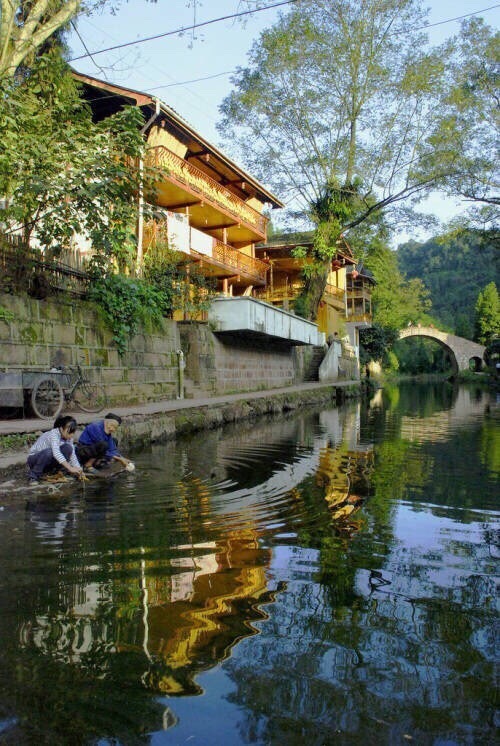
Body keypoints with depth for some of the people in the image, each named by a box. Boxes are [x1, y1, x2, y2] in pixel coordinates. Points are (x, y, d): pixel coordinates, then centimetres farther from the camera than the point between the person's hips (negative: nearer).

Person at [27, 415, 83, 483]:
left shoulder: (68, 438, -8)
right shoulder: (54, 434, -28)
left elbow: (72, 455, -9)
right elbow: (56, 452, -42)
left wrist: (78, 469, -25)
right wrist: (70, 468, -48)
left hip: (48, 461, 5)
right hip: (34, 458, -5)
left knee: (68, 448, -18)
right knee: (49, 452, -37)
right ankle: (33, 475, -14)